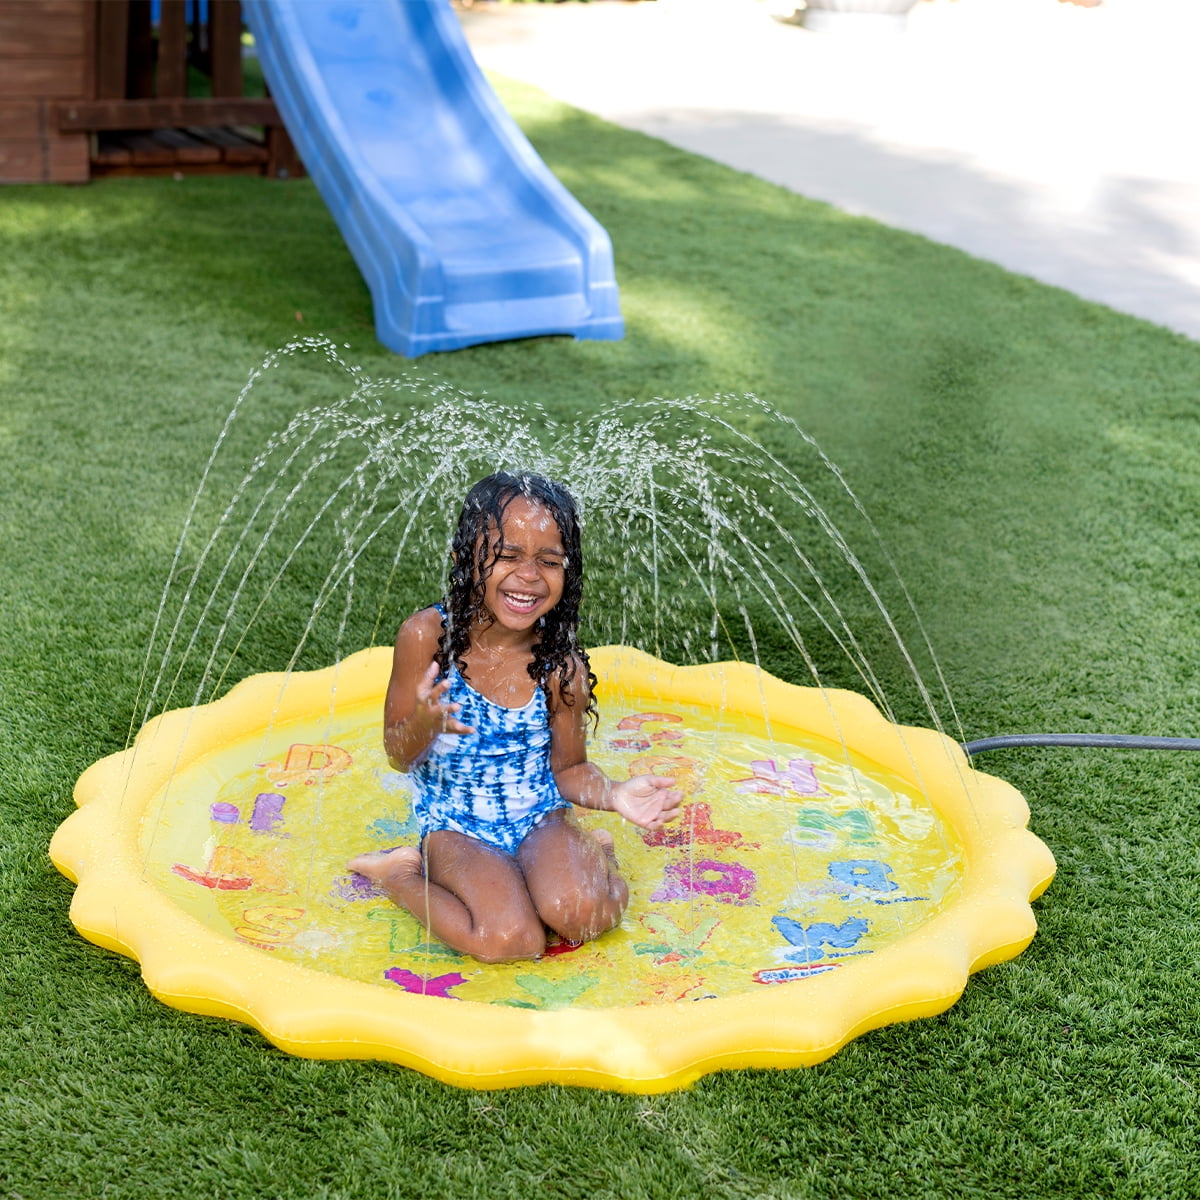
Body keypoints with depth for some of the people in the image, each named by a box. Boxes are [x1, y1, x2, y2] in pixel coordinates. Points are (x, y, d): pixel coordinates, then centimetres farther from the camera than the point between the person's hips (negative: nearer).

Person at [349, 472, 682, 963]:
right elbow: (398, 756, -8)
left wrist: (612, 794, -20)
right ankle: (399, 874, 0)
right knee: (509, 938, -25)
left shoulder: (561, 664, -11)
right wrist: (424, 724, -31)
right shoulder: (427, 636, -15)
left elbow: (568, 769, 2)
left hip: (541, 819, 1)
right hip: (457, 827, -1)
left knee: (577, 913, -29)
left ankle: (595, 853, 6)